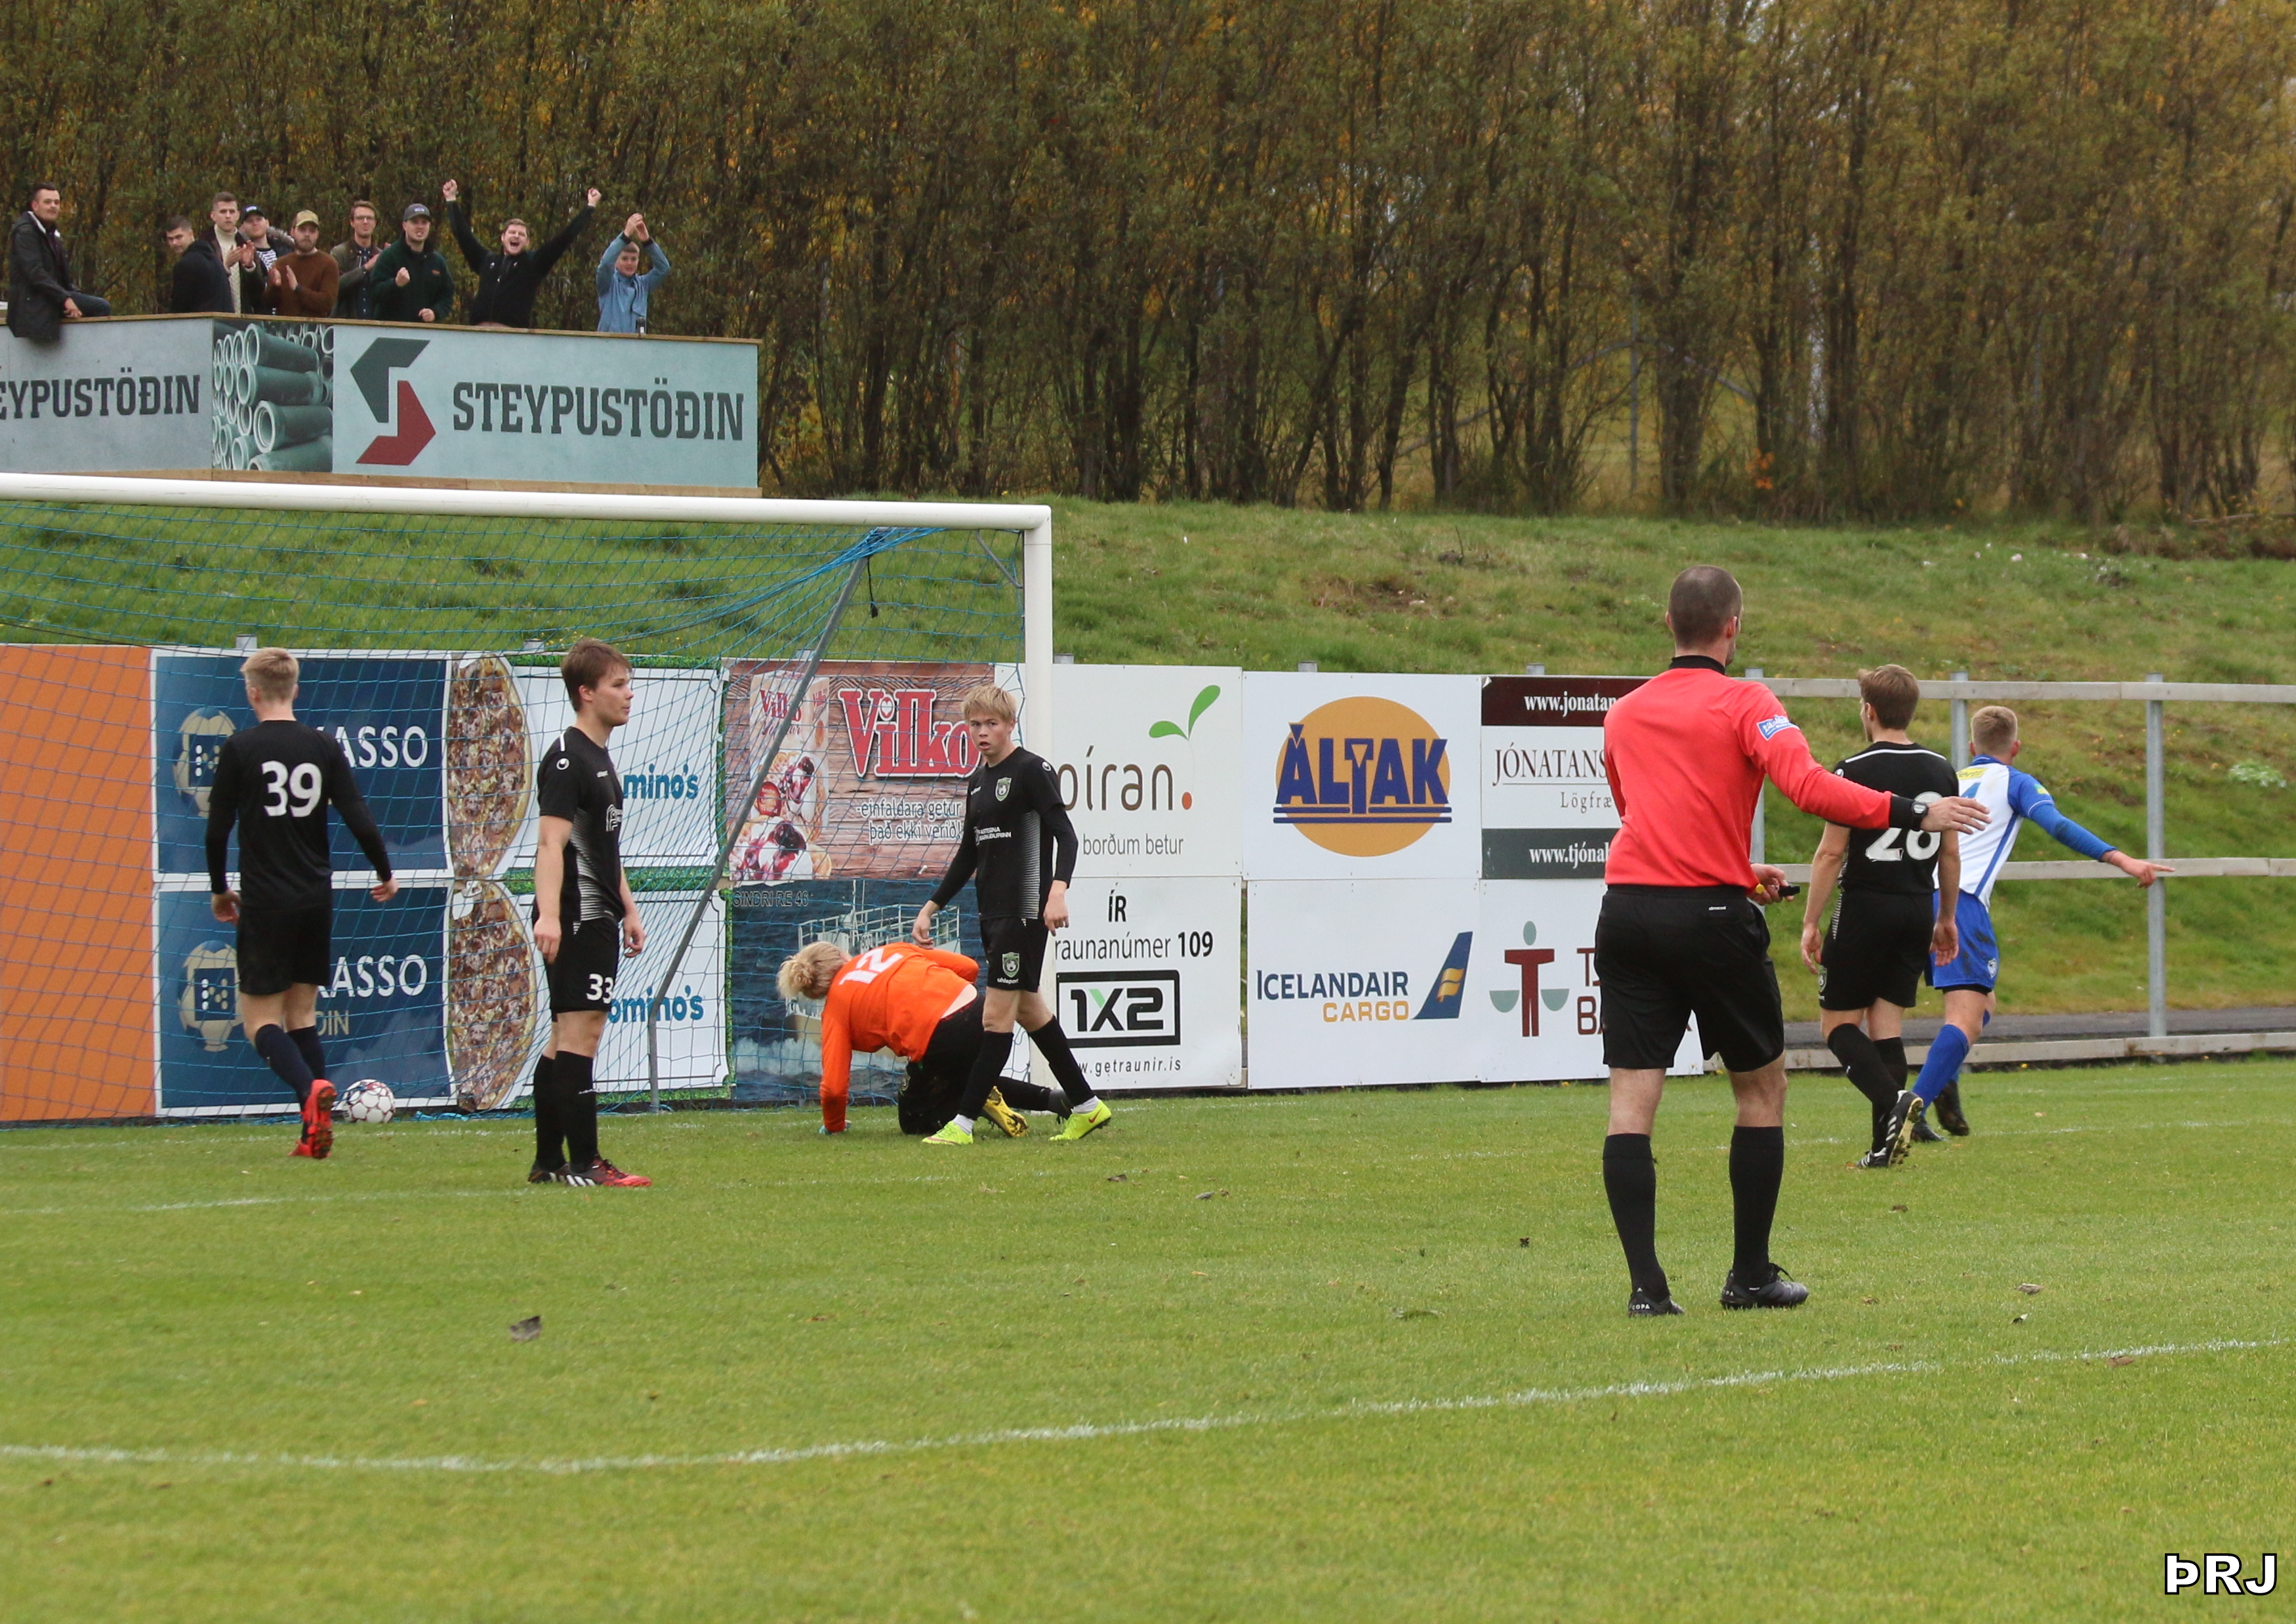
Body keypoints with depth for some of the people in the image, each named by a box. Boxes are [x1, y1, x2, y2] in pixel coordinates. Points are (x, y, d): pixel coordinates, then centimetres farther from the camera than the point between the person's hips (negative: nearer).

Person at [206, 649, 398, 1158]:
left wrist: (220, 889, 11)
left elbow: (218, 829, -5)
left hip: (264, 902, -4)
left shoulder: (239, 749, -7)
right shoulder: (324, 747, 2)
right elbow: (359, 819, -1)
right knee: (303, 1014, 13)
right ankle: (315, 1133, 4)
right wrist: (385, 875, 16)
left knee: (260, 1017, 3)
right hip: (316, 900, 4)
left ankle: (311, 1087, -25)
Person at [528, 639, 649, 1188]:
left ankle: (548, 1161, 17)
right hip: (576, 918, -11)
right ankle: (583, 1164, -13)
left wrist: (628, 910, 29)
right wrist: (549, 915, -31)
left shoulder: (600, 759, 19)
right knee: (581, 1033, -11)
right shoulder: (566, 759, -12)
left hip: (598, 920, 11)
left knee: (566, 1038, 12)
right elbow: (551, 843, -22)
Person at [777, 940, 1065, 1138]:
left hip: (939, 1042, -5)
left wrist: (833, 1125, 25)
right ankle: (1052, 1100, 16)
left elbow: (834, 1086, 5)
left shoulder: (836, 1006, 11)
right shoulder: (891, 951, 23)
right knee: (971, 1080, 36)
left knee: (915, 1122, 21)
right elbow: (969, 967, 20)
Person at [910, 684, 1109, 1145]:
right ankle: (1087, 1106, 21)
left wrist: (1058, 889, -31)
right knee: (1028, 1009, 13)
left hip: (1025, 911, -9)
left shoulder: (1032, 770, -8)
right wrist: (930, 908, 22)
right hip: (993, 912, 9)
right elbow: (968, 855, 24)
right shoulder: (977, 781, 16)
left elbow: (1065, 833, -16)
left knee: (997, 1016, -8)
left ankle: (964, 1121, -9)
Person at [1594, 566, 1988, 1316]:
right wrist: (1912, 814, -18)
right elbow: (1809, 788, -19)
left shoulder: (1622, 714, 15)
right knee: (1762, 1086, 12)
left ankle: (1645, 1283, -7)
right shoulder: (1743, 703, -3)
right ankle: (1750, 1276, 14)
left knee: (1631, 1099, 1)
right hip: (1710, 916, -4)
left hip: (1628, 914, 4)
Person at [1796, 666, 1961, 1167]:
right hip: (1917, 910, 5)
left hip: (1865, 907, -5)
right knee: (1887, 1022, 9)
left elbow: (1831, 853, -11)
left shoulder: (1855, 772, -12)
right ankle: (1885, 1144, 1)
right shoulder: (1940, 770, 6)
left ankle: (1891, 1100, -21)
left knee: (1838, 1023, 4)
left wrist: (1811, 922, -5)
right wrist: (1947, 918, 21)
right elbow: (1951, 852, 11)